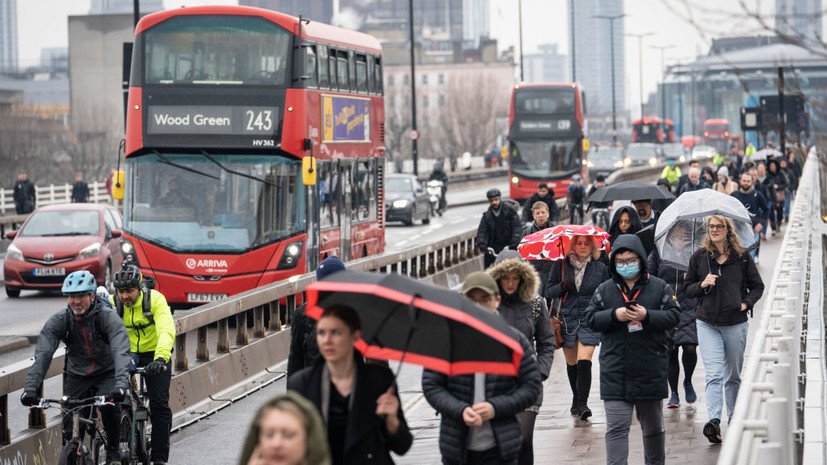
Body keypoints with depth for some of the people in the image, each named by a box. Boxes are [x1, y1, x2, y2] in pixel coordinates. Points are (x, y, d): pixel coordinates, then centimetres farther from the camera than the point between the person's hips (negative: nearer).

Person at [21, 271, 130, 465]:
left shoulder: (108, 317, -22)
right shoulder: (58, 321, -14)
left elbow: (121, 352, -35)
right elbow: (42, 355, -23)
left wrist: (121, 385, -52)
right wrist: (30, 388, -37)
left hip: (106, 374, -2)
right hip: (76, 375, 2)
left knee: (110, 406, -29)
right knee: (69, 427, -13)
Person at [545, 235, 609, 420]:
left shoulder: (599, 268, 4)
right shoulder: (561, 266, 4)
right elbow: (549, 291, 7)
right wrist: (562, 287, -14)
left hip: (589, 320, -2)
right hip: (566, 319, 2)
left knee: (584, 362, -16)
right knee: (571, 363, 10)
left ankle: (582, 403, -16)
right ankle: (576, 400, 27)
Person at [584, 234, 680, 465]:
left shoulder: (659, 287, 2)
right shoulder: (605, 290, 5)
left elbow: (673, 316, -3)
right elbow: (591, 318, 2)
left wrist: (647, 316, -18)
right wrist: (614, 315, -15)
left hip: (650, 370, 0)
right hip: (615, 370, 0)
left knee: (653, 426, 15)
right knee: (616, 428, -7)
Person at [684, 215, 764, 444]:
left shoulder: (742, 257, 3)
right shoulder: (699, 257, 5)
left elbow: (757, 285, 11)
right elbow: (687, 289, 10)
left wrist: (747, 303, -5)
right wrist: (702, 285, -10)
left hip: (735, 323, 1)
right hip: (707, 323, -1)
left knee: (733, 375, 11)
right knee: (714, 373, -15)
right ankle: (714, 421, -25)